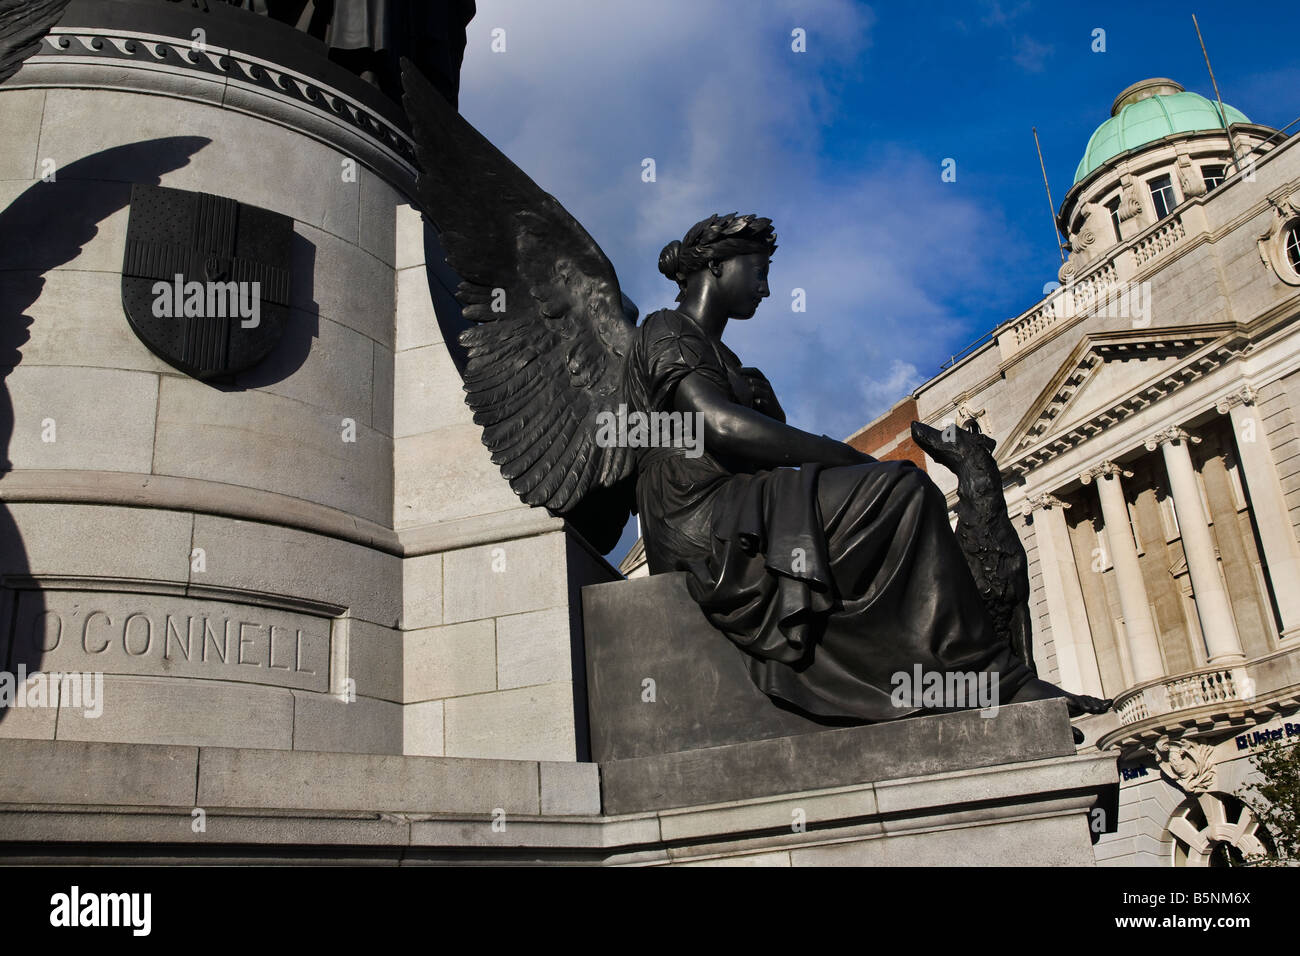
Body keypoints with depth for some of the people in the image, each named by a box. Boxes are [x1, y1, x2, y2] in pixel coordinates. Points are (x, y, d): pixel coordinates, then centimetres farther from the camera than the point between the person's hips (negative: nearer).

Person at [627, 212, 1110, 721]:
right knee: (903, 489, -19)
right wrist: (856, 460, -15)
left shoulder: (717, 356, 32)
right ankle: (991, 679, -16)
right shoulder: (665, 331, 3)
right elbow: (721, 425, -17)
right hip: (705, 521, -9)